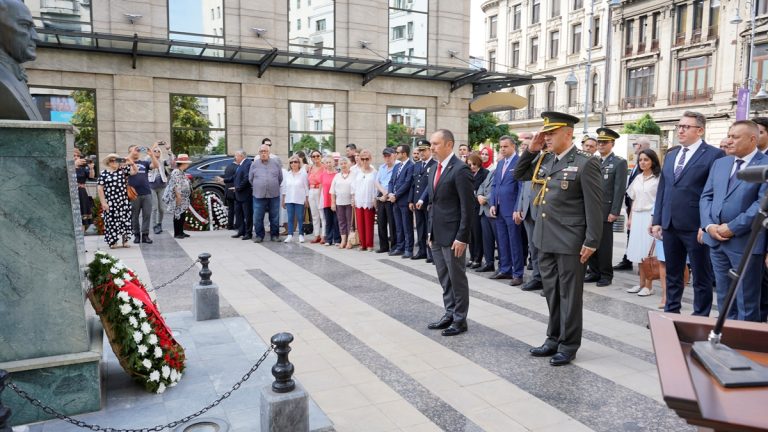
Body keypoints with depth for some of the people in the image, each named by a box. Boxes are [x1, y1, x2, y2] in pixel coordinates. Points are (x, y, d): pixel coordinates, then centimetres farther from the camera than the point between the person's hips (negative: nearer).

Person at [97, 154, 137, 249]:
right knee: (111, 221, 1)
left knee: (125, 220, 4)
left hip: (123, 201, 2)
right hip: (110, 202, -2)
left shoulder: (123, 169, 7)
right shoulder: (103, 173, -1)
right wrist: (103, 202, -9)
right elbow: (100, 188, -4)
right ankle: (112, 242, 11)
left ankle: (124, 241, 16)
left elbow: (134, 171, 3)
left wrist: (132, 163, -16)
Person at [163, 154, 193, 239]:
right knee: (178, 215, -6)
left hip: (183, 199, 10)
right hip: (178, 199, -10)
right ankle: (177, 233, -1)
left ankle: (181, 232, 18)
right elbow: (175, 185, -21)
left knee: (182, 215, 11)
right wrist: (178, 196, -25)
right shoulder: (176, 172, -14)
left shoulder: (181, 172, 16)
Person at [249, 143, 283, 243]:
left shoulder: (276, 162, 5)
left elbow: (280, 178, 11)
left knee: (275, 217, 5)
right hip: (259, 195, 0)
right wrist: (257, 188, 14)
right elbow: (250, 179, 13)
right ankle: (259, 235, 13)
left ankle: (274, 235, 16)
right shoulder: (254, 164, 5)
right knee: (258, 217, 0)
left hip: (274, 195, 0)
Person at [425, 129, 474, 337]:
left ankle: (459, 319, 16)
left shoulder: (460, 169, -14)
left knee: (457, 278, 4)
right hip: (437, 234, 8)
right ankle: (449, 315, 27)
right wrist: (430, 231, 15)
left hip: (452, 234, -8)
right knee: (444, 279, 15)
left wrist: (462, 237, -19)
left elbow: (467, 207, -17)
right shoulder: (435, 169, 12)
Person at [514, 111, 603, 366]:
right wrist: (531, 150, 5)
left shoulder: (585, 163, -11)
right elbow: (519, 175, 20)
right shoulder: (545, 161, 9)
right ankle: (554, 339, 29)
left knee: (569, 294, 5)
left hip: (570, 241, -7)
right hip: (546, 239, 7)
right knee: (552, 293, 16)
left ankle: (568, 345, 18)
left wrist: (591, 242, -15)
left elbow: (594, 206, -13)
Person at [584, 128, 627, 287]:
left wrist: (614, 212, -14)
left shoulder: (619, 162, -2)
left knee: (604, 244, 2)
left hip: (605, 210, -5)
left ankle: (606, 275, 13)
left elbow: (620, 189, -8)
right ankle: (594, 272, 18)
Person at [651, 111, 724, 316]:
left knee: (701, 277, 6)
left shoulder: (713, 155, -6)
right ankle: (671, 313, 28)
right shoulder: (670, 155, 15)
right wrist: (657, 221, 10)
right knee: (672, 274, 16)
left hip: (695, 228, -6)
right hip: (670, 226, 6)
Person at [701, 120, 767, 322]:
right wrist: (708, 225, -4)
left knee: (746, 302, 4)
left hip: (745, 242, -6)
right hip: (716, 239, 6)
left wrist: (732, 227, -16)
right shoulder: (720, 163, 13)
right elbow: (706, 196, 11)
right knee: (724, 298, 16)